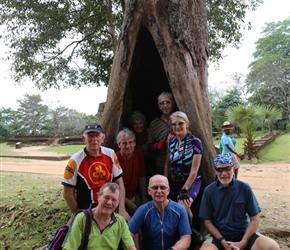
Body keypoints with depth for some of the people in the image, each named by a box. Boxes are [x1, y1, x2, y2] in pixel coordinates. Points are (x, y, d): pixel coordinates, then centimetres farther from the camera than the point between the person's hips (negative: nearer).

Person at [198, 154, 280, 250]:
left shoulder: (245, 188, -6)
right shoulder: (209, 191, -6)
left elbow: (254, 219, -1)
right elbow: (208, 222, -1)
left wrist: (243, 242, -11)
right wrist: (223, 241, -13)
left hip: (244, 232, 2)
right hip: (219, 235, -1)